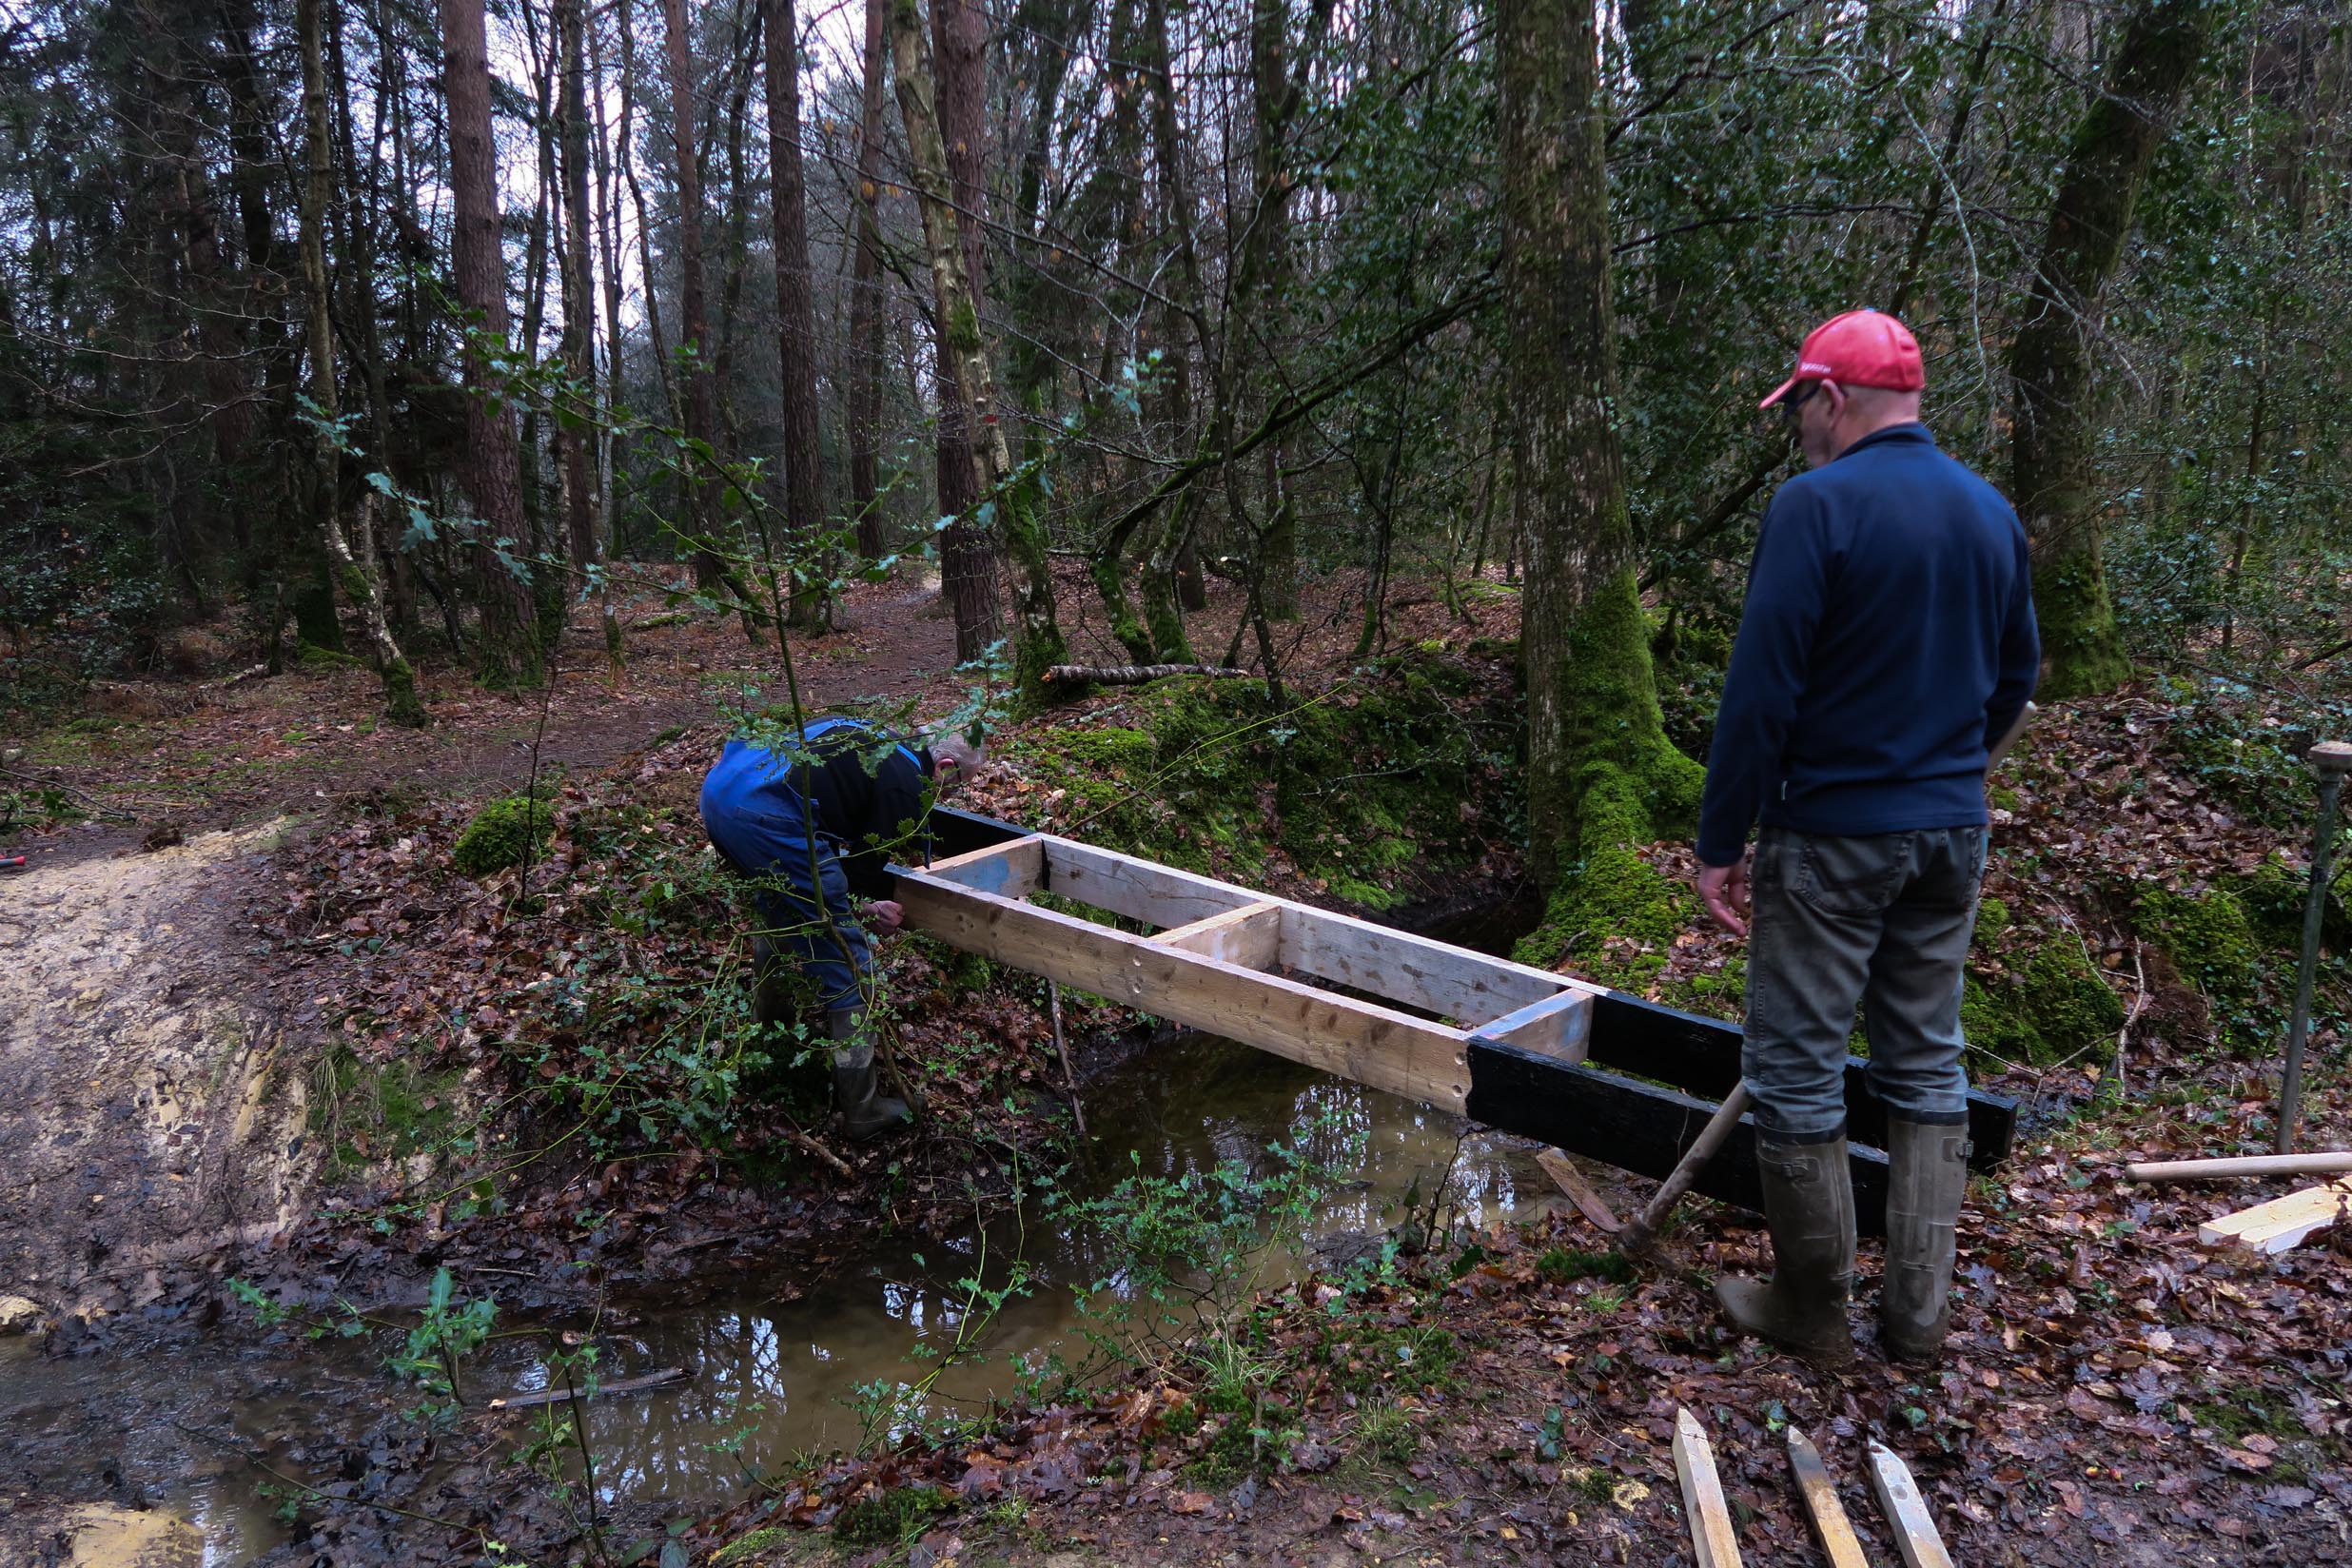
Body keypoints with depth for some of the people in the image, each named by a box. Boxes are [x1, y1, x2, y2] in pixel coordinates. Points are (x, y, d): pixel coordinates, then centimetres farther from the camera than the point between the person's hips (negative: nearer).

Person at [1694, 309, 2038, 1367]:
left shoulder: (1816, 504, -14)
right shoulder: (1991, 513, 8)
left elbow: (1760, 690, -18)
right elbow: (2016, 676, 17)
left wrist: (1720, 842, -13)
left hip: (1832, 839, -7)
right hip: (1954, 836, 7)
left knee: (1796, 1074, 5)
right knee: (1927, 1068, 15)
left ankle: (1813, 1312, 17)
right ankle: (1918, 1313, 22)